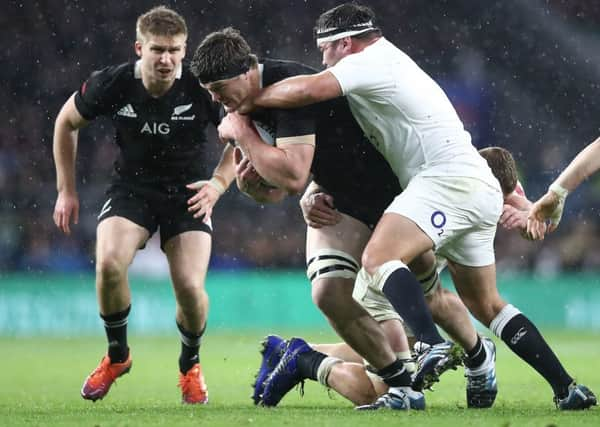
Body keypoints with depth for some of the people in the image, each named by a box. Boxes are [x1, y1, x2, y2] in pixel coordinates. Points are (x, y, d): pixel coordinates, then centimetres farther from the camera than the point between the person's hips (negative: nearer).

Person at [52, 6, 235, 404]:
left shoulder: (202, 88, -17)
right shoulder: (111, 84, -15)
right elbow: (67, 122, 5)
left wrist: (219, 182, -14)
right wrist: (66, 190, 6)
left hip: (188, 193, -1)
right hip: (132, 188, 1)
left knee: (190, 286, -19)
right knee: (109, 264, -26)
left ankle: (190, 366, 15)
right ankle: (117, 356, 2)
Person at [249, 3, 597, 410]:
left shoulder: (371, 61, -3)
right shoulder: (387, 65, 28)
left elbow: (308, 90, -17)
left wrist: (245, 104, -3)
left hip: (449, 178, -10)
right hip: (481, 191, 10)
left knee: (378, 258, -24)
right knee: (486, 305, 17)